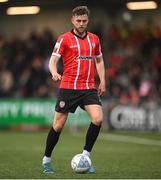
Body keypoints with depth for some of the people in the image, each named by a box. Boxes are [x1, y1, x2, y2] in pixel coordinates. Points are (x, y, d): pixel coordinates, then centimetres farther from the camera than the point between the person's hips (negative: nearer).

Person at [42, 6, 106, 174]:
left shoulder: (94, 39, 12)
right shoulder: (64, 39, -2)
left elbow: (99, 60, 24)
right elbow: (53, 60, -8)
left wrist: (102, 81, 14)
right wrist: (54, 73, -29)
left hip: (89, 88, 3)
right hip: (68, 88, -3)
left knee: (98, 118, -16)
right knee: (58, 124, -1)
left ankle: (85, 156, -1)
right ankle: (46, 160, 16)